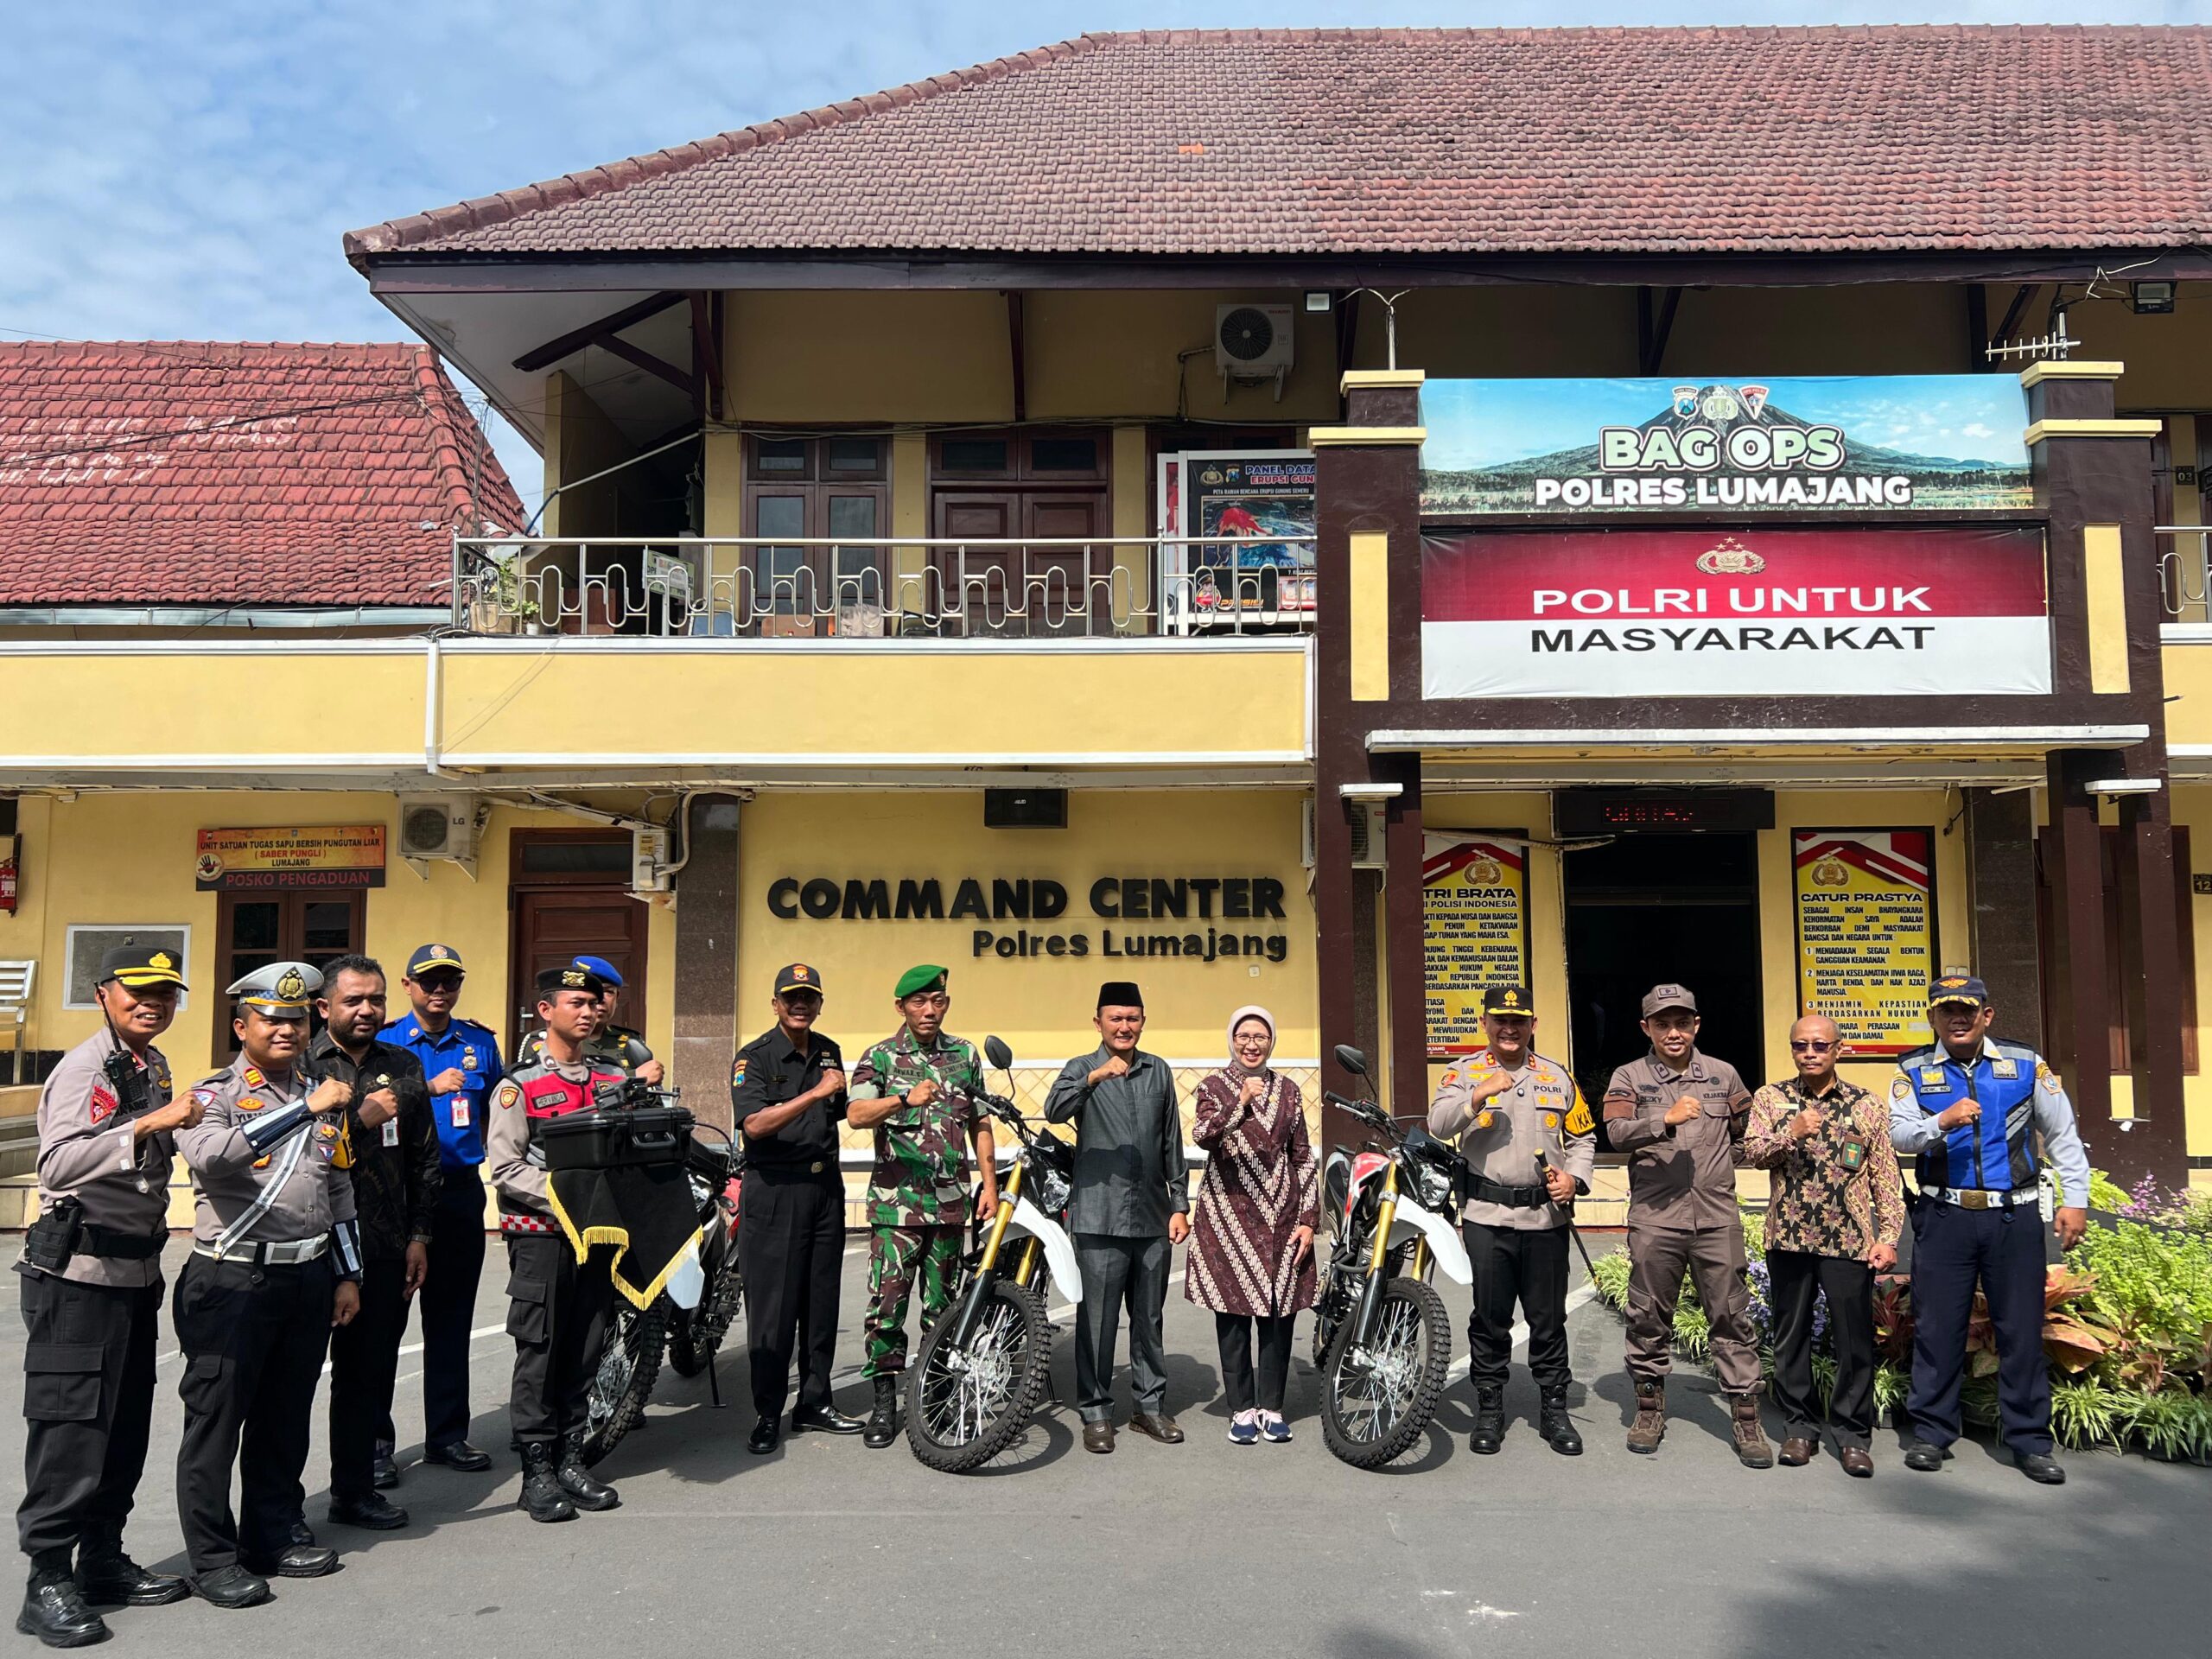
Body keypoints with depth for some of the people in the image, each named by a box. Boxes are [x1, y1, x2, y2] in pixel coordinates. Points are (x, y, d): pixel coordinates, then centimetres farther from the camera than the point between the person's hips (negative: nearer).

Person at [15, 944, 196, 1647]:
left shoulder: (154, 1067, 12)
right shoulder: (86, 1067, -14)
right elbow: (58, 1166, -29)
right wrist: (148, 1125, -37)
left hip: (136, 1271, 8)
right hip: (78, 1272, -8)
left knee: (126, 1425, 13)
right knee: (71, 1428, -4)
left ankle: (102, 1560, 25)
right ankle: (48, 1583, 6)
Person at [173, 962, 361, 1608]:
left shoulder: (324, 1097, 13)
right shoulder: (213, 1095, -5)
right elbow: (209, 1155, -28)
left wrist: (348, 1275, 16)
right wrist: (304, 1108, -32)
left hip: (309, 1277, 6)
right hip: (234, 1280, -5)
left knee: (286, 1416, 14)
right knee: (217, 1416, 1)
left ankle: (275, 1534, 26)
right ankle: (213, 1556, 11)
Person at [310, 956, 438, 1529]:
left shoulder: (403, 1067, 11)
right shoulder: (302, 1066, -3)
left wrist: (418, 1235, 10)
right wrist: (360, 1121, -18)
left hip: (386, 1250, 5)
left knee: (370, 1373, 12)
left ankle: (355, 1490, 24)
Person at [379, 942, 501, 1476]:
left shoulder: (480, 1042, 9)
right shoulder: (383, 1041, 0)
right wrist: (429, 1089, -21)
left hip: (461, 1191, 3)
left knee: (451, 1320, 11)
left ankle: (447, 1434, 21)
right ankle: (375, 1439, 11)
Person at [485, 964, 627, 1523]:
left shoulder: (614, 1080, 13)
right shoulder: (518, 1086, -3)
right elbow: (506, 1168, -9)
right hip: (541, 1236, -5)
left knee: (586, 1352, 9)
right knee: (540, 1352, -1)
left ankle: (571, 1460, 20)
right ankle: (537, 1471, 9)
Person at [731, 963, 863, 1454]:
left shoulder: (830, 1052, 14)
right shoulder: (754, 1058, -5)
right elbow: (754, 1124, -21)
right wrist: (816, 1092, -25)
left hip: (825, 1186, 6)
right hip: (773, 1189, -6)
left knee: (821, 1302, 9)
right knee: (772, 1306, -4)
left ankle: (815, 1403, 19)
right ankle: (767, 1414, 4)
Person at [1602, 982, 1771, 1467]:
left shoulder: (1723, 1074, 11)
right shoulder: (1629, 1078, 3)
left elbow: (1749, 1131, 23)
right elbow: (1617, 1133, -14)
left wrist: (1724, 1161, 13)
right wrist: (1667, 1121, -26)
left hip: (1717, 1218, 1)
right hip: (1654, 1218, -1)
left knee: (1732, 1317, 2)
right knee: (1648, 1317, 7)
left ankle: (1746, 1418, 11)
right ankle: (1649, 1408, 22)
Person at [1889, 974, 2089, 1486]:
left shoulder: (2025, 1064, 6)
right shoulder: (1914, 1071, 4)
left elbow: (2063, 1133, 10)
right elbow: (1897, 1134, -6)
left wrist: (2074, 1199, 3)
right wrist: (1941, 1122, -24)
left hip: (2015, 1217, 1)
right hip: (1944, 1217, 0)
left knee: (2022, 1328, 5)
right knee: (1937, 1326, 4)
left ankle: (2030, 1440, 16)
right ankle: (1931, 1433, 15)